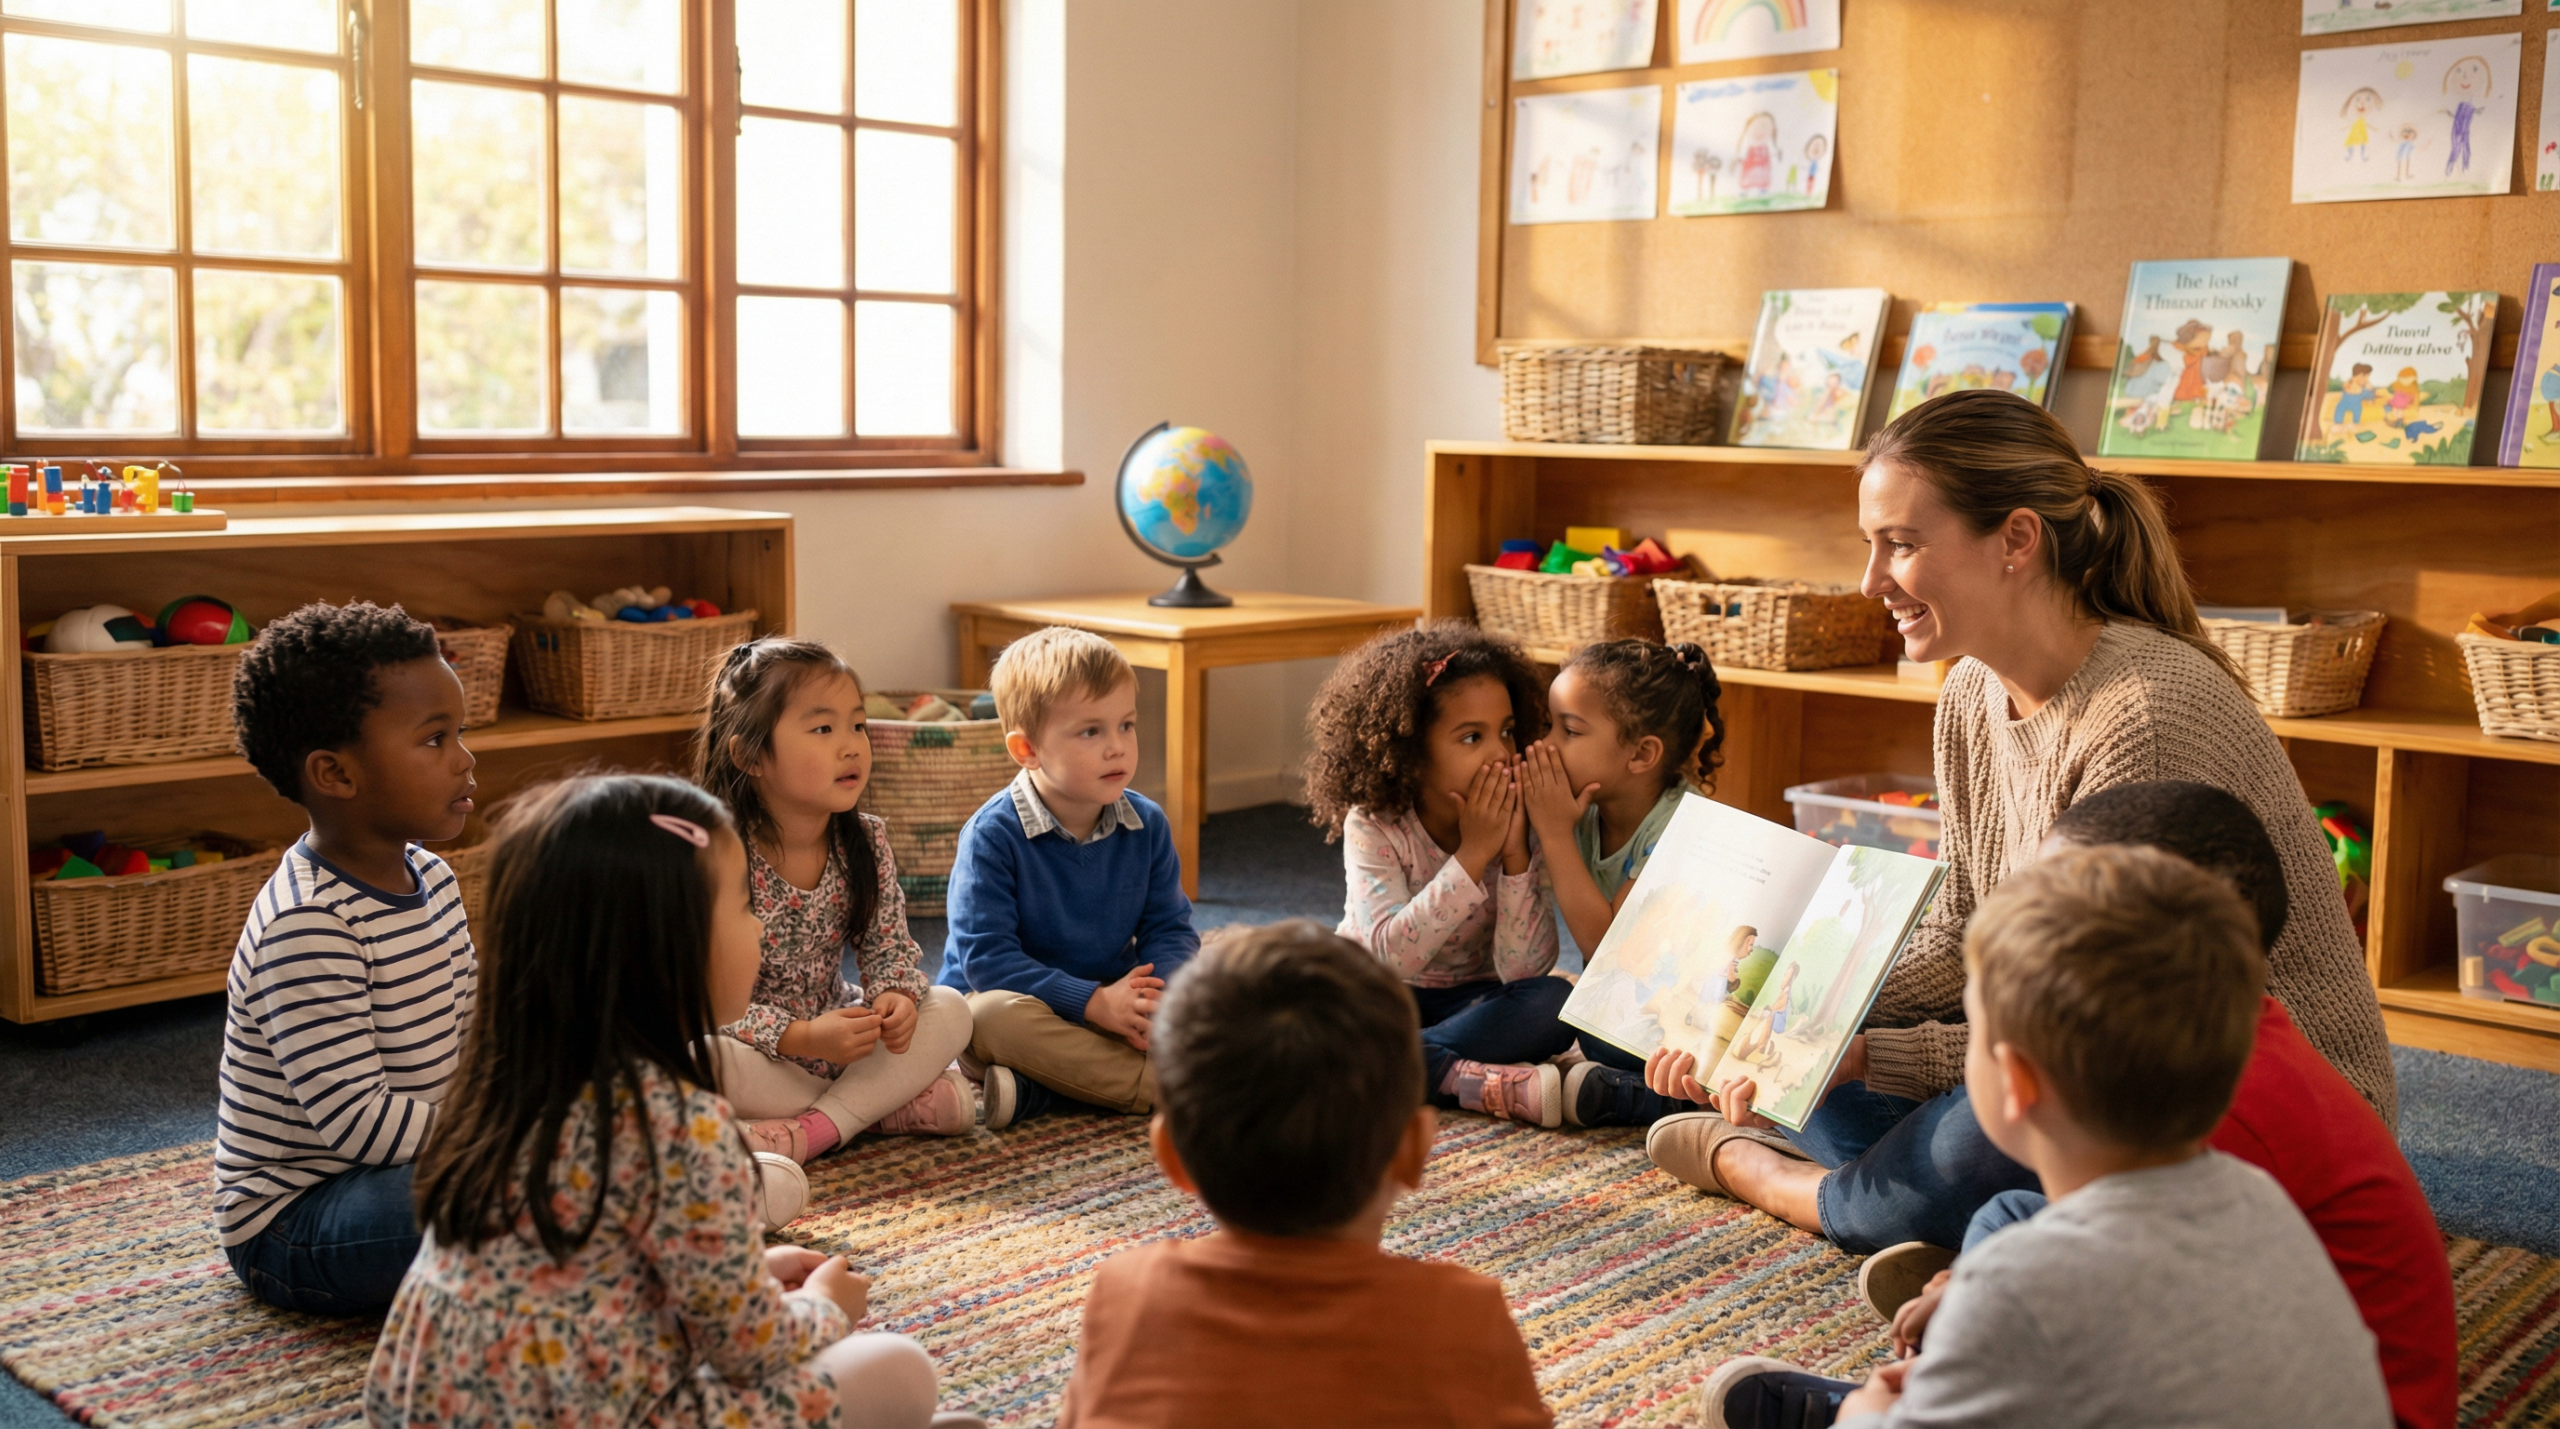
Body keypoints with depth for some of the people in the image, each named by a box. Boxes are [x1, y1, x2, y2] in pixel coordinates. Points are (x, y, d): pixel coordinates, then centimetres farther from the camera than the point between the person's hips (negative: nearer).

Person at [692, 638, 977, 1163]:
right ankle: (883, 1105, -20)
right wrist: (800, 1037, -32)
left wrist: (896, 997, -21)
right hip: (758, 1056, -5)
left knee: (949, 1010, -13)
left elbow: (888, 946, 3)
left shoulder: (866, 841, -5)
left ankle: (814, 1129, -24)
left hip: (839, 1033, 5)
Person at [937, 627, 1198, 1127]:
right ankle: (1158, 1086, -30)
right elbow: (985, 956, -20)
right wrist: (1094, 1001, -27)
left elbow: (1171, 929, 2)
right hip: (1022, 1002, -5)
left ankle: (1039, 1089, -26)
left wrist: (1157, 989, -22)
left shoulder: (1146, 824, 0)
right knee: (995, 1014, -37)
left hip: (1114, 1005, 5)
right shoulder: (993, 835, -15)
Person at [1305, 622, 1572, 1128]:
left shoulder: (1518, 823, -11)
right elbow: (1391, 955, -30)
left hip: (1473, 999, 1)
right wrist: (1473, 854, -31)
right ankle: (1477, 1082, -33)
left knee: (1554, 1002, -29)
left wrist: (1514, 853, -29)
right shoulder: (1373, 825, -16)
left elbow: (1524, 970, -20)